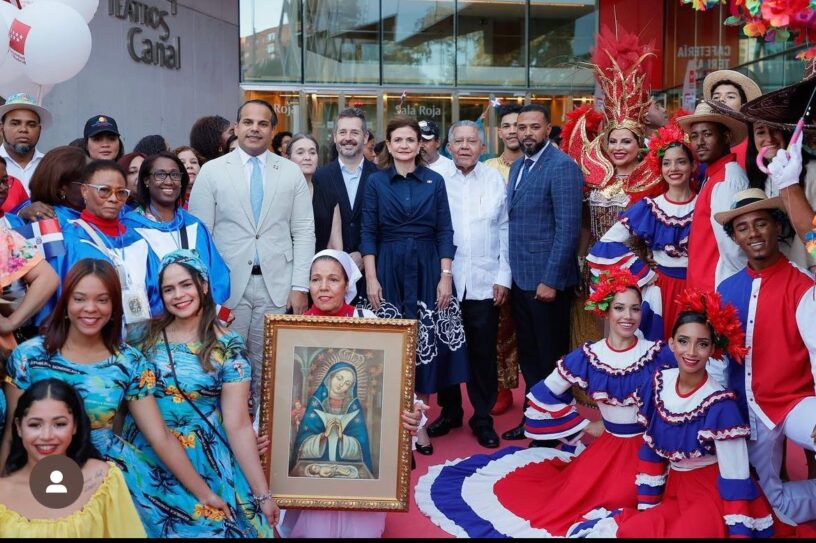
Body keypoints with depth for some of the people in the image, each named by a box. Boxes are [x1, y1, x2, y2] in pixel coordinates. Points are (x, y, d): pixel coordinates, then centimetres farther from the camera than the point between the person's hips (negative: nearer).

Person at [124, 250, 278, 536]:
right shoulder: (145, 336, -2)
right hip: (145, 459, 2)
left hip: (205, 463, -2)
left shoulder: (228, 347, -9)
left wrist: (262, 493, -11)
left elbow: (238, 425, -10)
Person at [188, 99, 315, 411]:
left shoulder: (292, 172, 7)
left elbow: (304, 232, 5)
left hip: (276, 285, 1)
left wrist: (300, 286, -2)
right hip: (228, 284, -1)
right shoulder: (212, 171, 3)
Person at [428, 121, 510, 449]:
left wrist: (504, 276, 1)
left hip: (484, 282, 0)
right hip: (445, 281, 0)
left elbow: (505, 230, 5)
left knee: (483, 354, 6)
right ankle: (449, 411, 27)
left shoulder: (496, 181, 4)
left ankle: (483, 418, 20)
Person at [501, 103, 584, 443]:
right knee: (528, 355, 16)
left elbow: (568, 227, -18)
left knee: (551, 357, 5)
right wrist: (510, 272, 10)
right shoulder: (517, 167, 13)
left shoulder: (562, 166, -13)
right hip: (520, 277, 8)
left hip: (547, 279, -7)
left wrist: (550, 280, -20)